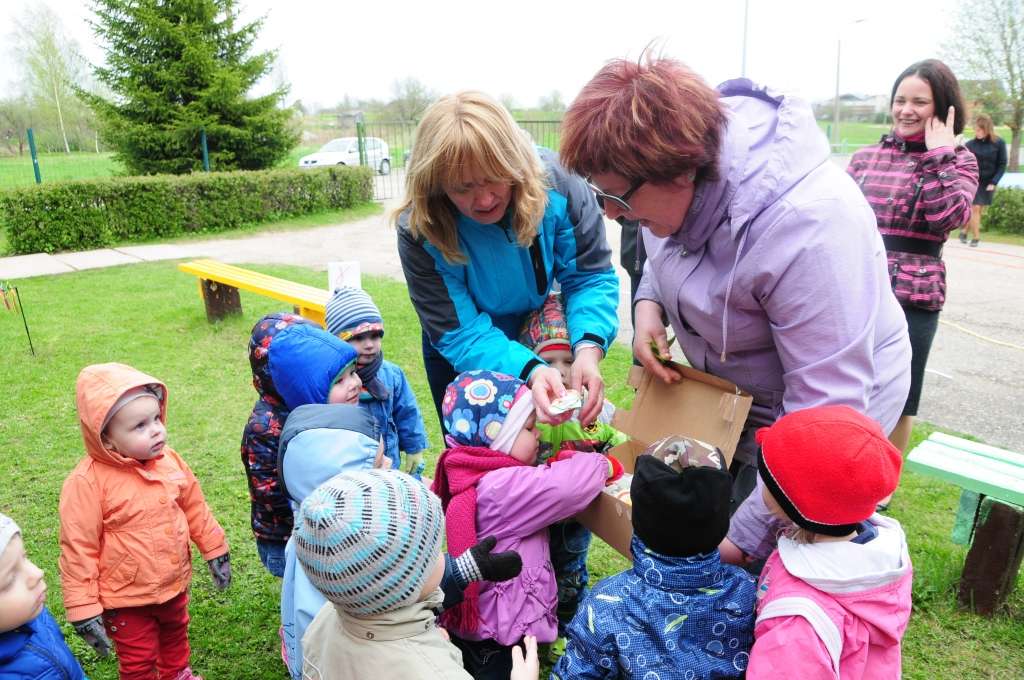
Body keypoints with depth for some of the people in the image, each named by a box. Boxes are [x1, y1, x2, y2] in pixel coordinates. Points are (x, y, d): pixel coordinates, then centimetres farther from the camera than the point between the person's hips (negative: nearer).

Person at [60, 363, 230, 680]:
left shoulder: (170, 460, -10)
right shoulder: (87, 483, -25)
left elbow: (195, 508, 3)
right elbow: (78, 550, -19)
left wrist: (215, 550, 9)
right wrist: (83, 609, -15)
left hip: (175, 584, 5)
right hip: (127, 600, -5)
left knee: (176, 636, 30)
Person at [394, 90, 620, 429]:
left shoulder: (554, 182, -28)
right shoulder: (420, 231, -31)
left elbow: (591, 276, -21)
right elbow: (459, 334, -29)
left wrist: (588, 348, -40)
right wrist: (530, 371, -47)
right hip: (465, 365, -1)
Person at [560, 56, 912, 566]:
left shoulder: (807, 228, -39)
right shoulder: (687, 162, -15)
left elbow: (825, 412, -34)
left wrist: (746, 534, -29)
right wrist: (648, 302, -11)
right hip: (730, 391, 7)